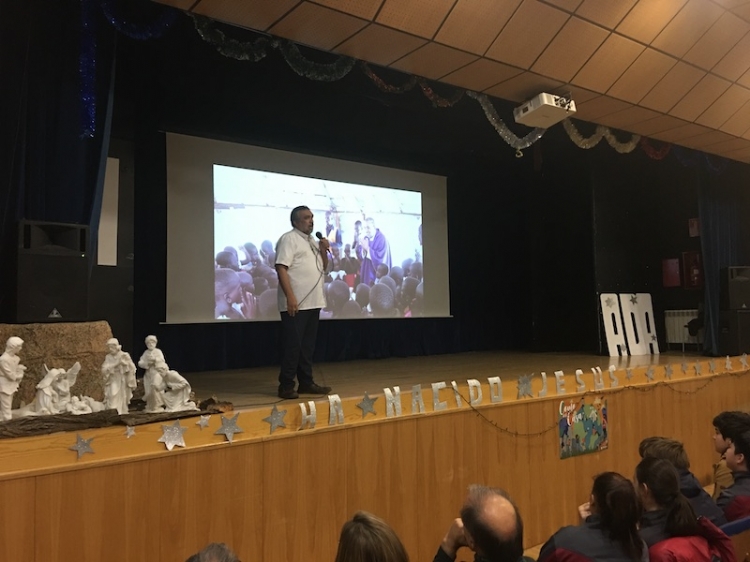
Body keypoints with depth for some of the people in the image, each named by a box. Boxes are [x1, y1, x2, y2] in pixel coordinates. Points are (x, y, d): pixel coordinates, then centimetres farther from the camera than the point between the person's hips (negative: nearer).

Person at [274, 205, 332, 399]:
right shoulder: (288, 239, -7)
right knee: (293, 345, -4)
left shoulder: (312, 241, 18)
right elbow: (281, 268, -16)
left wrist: (324, 251, 3)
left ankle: (306, 382, 20)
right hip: (296, 303, -8)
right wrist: (290, 297, -23)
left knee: (308, 345, 12)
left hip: (313, 302, 8)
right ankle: (286, 386, 4)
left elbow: (323, 268, 23)